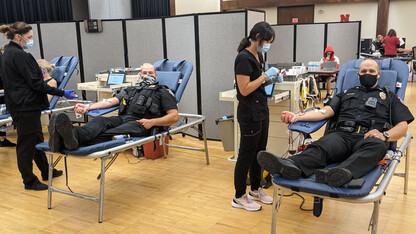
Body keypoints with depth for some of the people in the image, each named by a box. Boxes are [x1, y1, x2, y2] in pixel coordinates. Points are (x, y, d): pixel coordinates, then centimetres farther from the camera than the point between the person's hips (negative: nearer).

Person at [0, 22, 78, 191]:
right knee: (26, 144, 2)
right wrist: (62, 93, -20)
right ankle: (29, 181, 15)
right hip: (25, 107, -10)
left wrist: (38, 72, 36)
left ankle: (46, 171, 34)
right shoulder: (18, 55, -19)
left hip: (20, 105, 10)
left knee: (37, 139, 20)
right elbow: (35, 82, -21)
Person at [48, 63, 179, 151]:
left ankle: (76, 137, -63)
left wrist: (152, 122, -10)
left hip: (140, 124, -5)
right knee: (99, 121, -29)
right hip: (122, 118, 5)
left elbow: (174, 116, 6)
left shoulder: (162, 93, 18)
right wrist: (88, 107, 6)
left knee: (112, 133, -35)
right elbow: (111, 101, 23)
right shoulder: (131, 90, 35)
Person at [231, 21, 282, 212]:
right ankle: (239, 197, 15)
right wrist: (265, 76, -15)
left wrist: (270, 80, 2)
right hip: (250, 113, -9)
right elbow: (244, 90, -22)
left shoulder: (258, 56, 11)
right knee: (246, 155, 1)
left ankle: (255, 190, 33)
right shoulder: (244, 58, -18)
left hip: (261, 110, 9)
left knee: (259, 152, 17)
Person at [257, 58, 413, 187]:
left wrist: (385, 135, -9)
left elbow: (403, 126, 15)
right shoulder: (347, 94, 31)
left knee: (378, 147, -38)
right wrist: (297, 117, 0)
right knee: (322, 146, -33)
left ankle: (342, 173, -66)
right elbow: (325, 112, 17)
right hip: (341, 134, 2)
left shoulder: (389, 97, 26)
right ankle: (292, 166, -64)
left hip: (368, 139, -1)